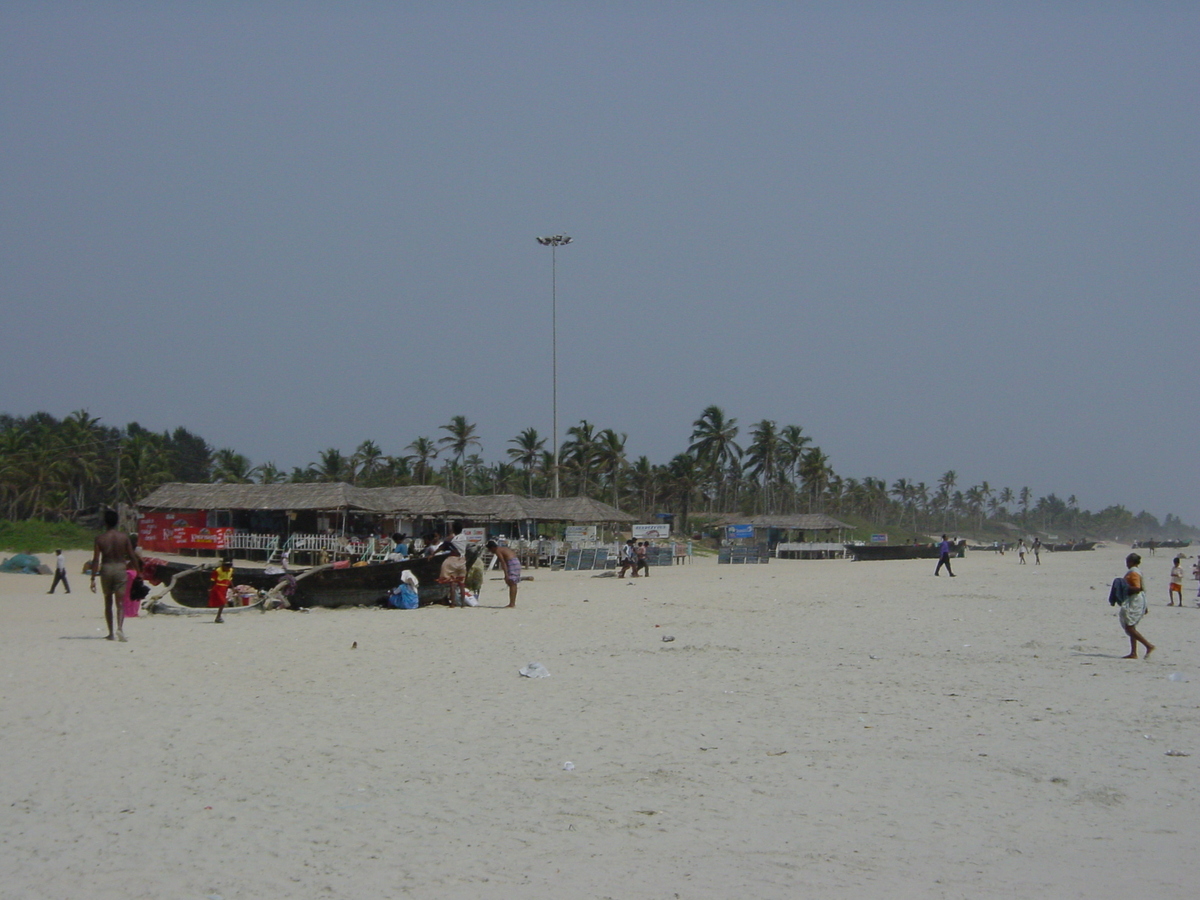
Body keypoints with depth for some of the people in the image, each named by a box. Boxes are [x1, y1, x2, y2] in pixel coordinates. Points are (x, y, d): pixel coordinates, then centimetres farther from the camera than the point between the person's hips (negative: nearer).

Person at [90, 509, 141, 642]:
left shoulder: (100, 538, -3)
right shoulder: (124, 537, -1)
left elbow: (96, 560, -6)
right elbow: (132, 556, 0)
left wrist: (93, 578, -4)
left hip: (106, 569, 0)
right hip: (120, 568, 0)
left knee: (108, 603, 14)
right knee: (120, 602, -2)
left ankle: (111, 633, 17)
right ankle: (120, 628, -25)